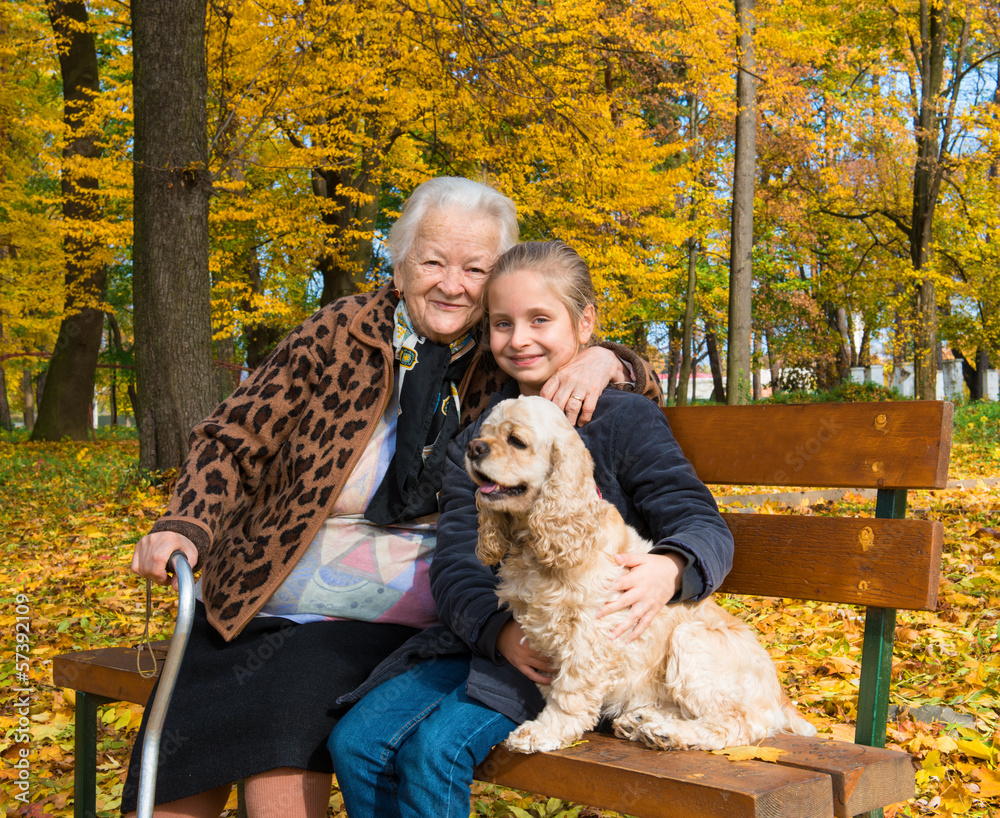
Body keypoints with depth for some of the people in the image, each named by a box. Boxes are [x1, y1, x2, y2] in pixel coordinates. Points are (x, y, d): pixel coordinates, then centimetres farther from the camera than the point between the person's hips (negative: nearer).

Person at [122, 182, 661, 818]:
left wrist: (604, 361, -14)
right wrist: (187, 527, -16)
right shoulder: (342, 332, -2)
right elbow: (234, 439, 1)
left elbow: (641, 383, 10)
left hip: (382, 623, -1)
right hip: (258, 601, 1)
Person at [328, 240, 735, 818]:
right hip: (486, 634, 6)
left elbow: (705, 526, -10)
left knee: (436, 746, -24)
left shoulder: (626, 420, -3)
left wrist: (669, 569, -35)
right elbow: (456, 562, 2)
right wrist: (499, 631, -19)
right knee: (356, 741, -10)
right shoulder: (475, 441, 11)